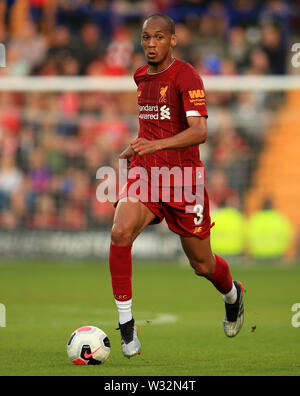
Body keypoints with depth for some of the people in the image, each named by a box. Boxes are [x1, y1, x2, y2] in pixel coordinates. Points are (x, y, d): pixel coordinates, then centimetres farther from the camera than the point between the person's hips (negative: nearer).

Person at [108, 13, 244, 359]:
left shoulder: (186, 77, -13)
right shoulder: (142, 77, 9)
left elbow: (199, 132, -27)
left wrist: (155, 145, -39)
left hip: (183, 179, -4)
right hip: (145, 173, 4)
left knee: (202, 265, 9)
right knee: (120, 233, -25)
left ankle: (232, 294, 46)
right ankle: (126, 324, -17)